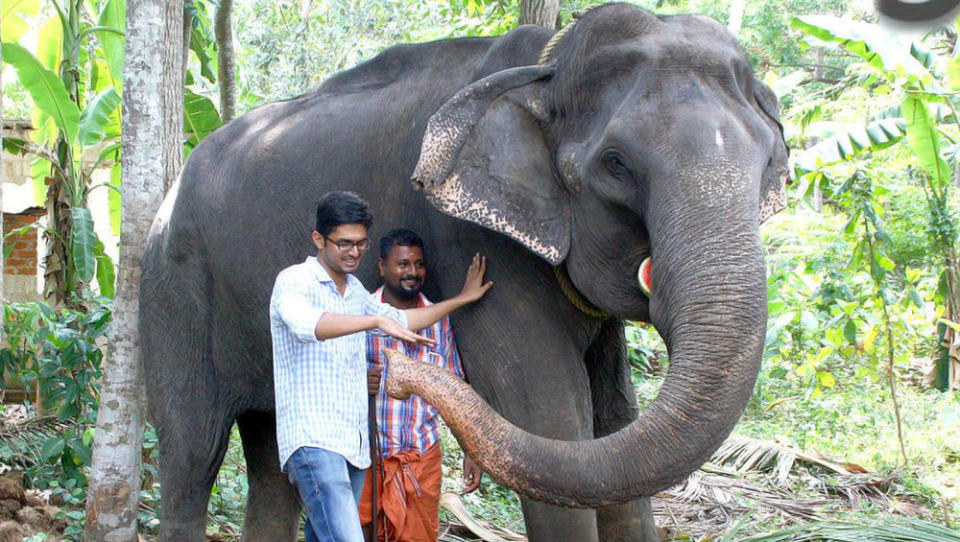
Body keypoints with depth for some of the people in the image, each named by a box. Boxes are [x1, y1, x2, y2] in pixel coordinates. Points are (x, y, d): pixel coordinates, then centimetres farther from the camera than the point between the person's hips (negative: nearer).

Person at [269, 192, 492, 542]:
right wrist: (378, 320, -37)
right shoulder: (295, 281, -5)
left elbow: (400, 321, 36)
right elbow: (306, 323, -27)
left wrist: (462, 299, 36)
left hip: (354, 443, 8)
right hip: (314, 439, -8)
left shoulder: (355, 291, 21)